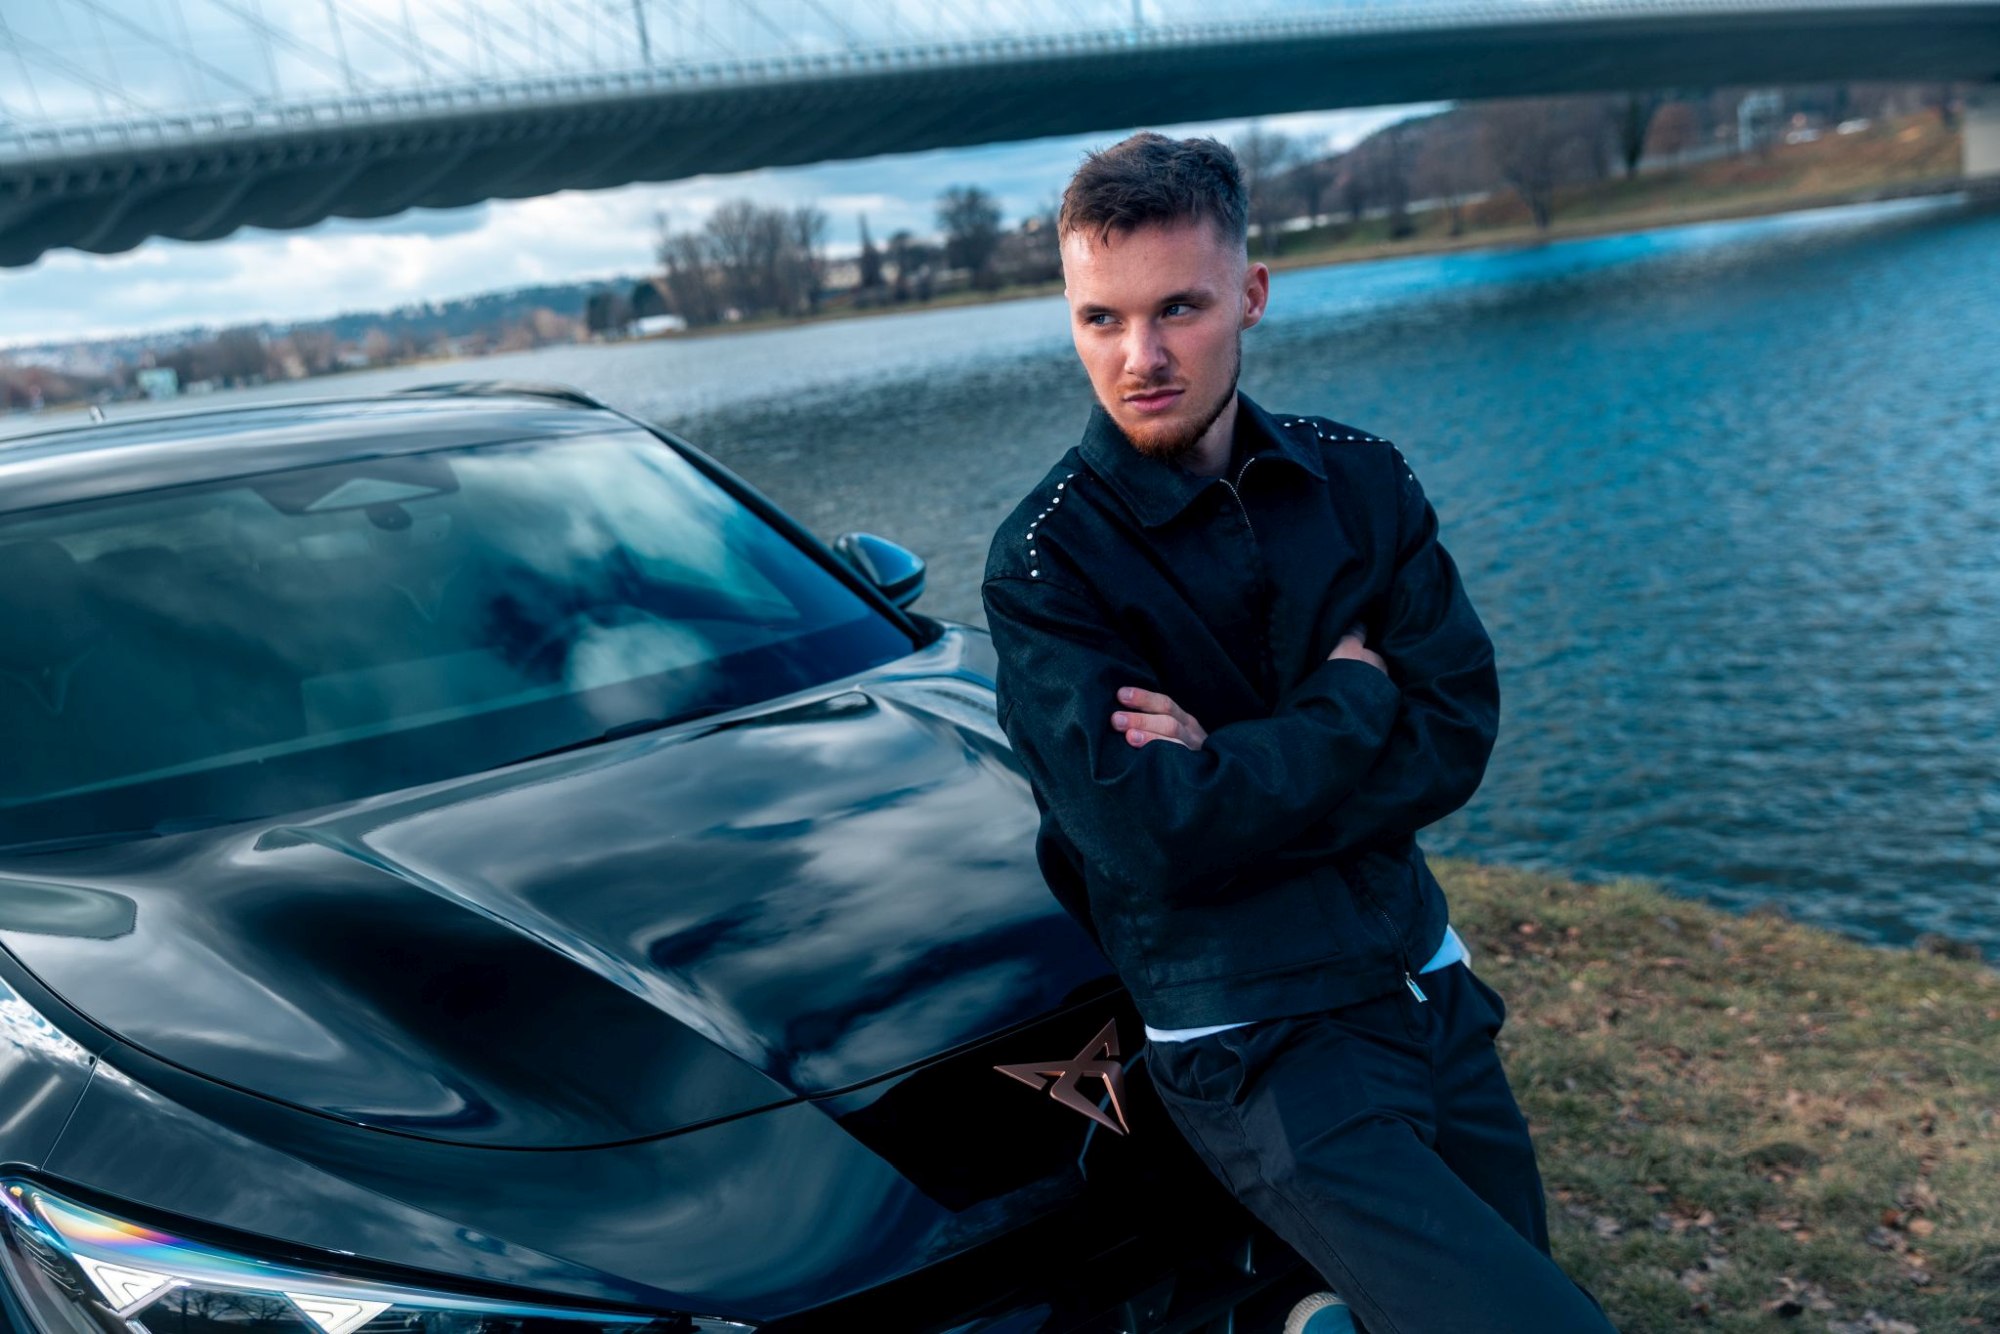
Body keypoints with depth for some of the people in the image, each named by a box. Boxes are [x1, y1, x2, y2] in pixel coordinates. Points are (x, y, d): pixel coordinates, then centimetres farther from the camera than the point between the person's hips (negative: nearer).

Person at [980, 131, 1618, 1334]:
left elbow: (1458, 737, -7)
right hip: (1260, 1051, -6)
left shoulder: (1359, 479, 1)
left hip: (1430, 990, 6)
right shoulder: (1047, 564, -14)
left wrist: (1236, 771, -19)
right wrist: (1350, 699, -12)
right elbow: (1155, 835, -22)